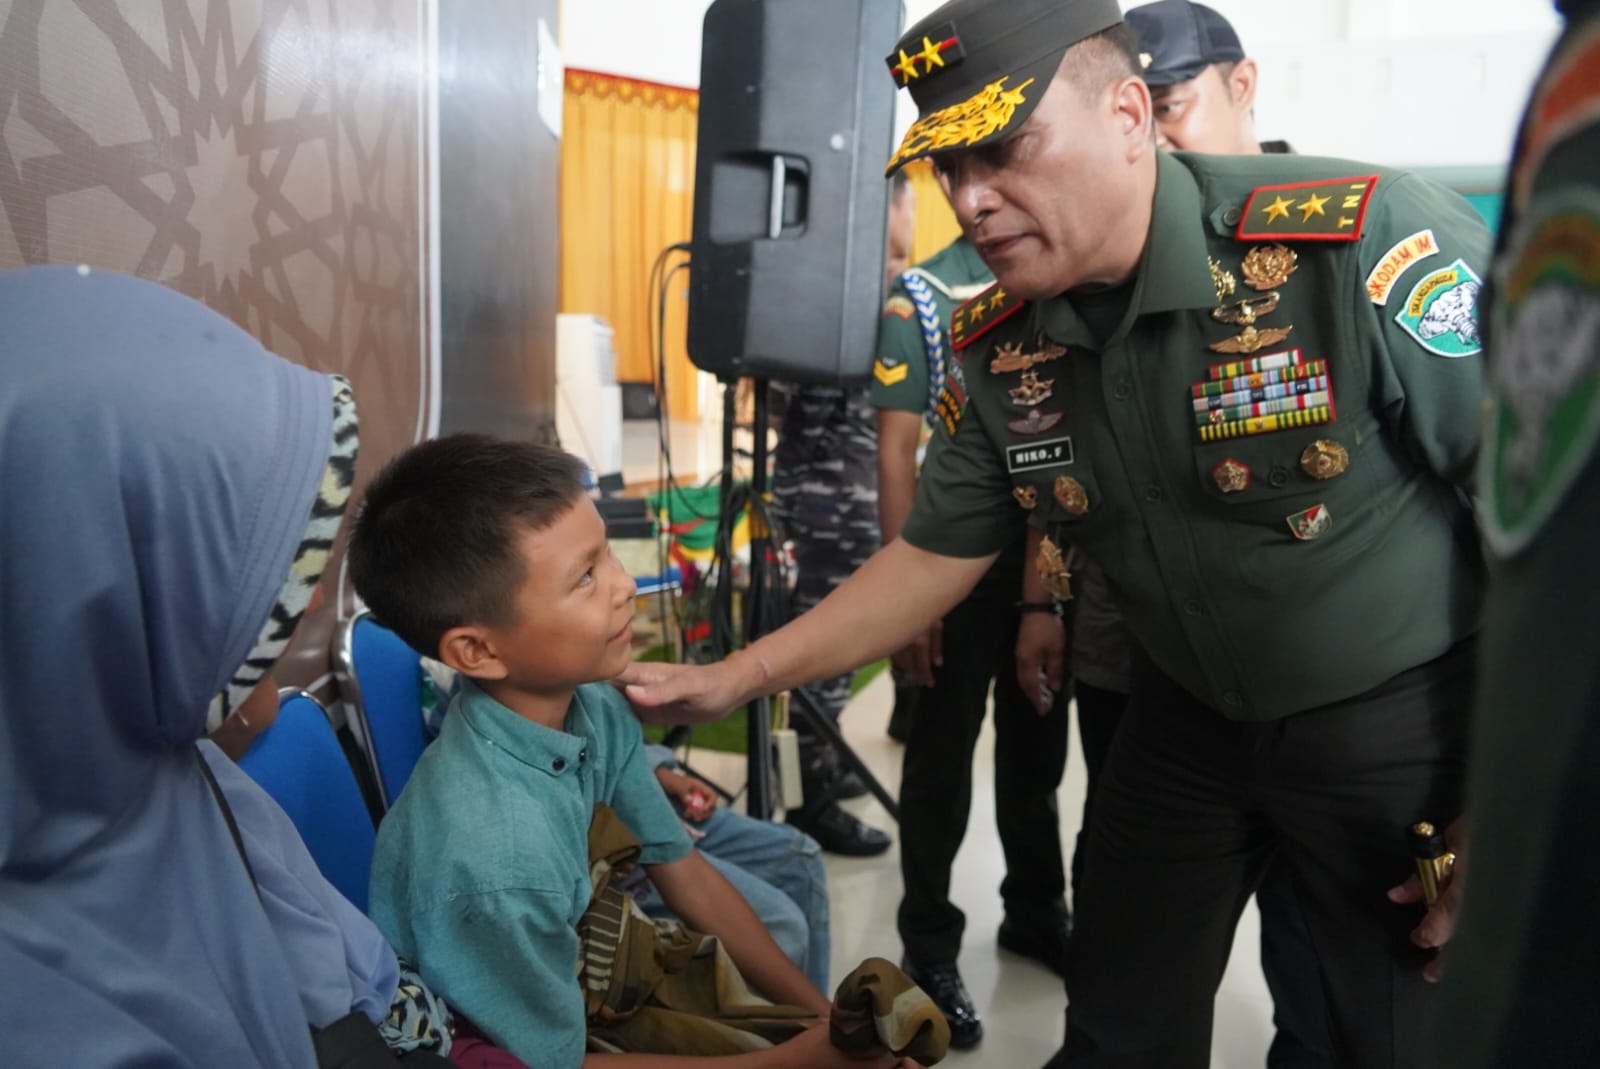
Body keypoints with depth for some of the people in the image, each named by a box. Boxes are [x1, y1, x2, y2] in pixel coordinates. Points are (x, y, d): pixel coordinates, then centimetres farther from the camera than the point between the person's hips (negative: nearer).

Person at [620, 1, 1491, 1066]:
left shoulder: (1368, 240, -26)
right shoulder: (1001, 346, -8)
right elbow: (937, 553, 2)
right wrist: (737, 677, -1)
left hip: (1410, 720, -4)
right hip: (1189, 720, 4)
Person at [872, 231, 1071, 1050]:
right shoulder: (919, 297, -5)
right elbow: (896, 452, -8)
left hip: (1056, 557, 4)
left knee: (1038, 749, 18)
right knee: (942, 758, 7)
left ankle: (1036, 912, 37)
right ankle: (930, 945, 22)